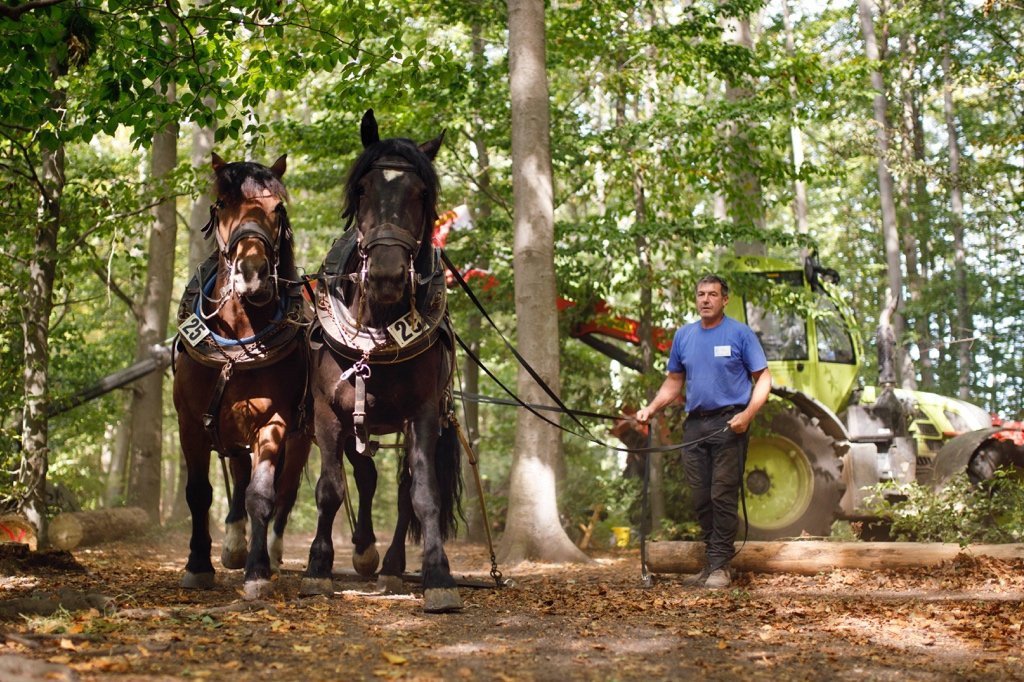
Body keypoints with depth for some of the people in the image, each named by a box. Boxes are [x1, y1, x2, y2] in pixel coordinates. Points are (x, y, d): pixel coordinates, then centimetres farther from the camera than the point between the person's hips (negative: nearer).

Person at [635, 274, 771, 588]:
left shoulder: (740, 333, -1)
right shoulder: (684, 335, 13)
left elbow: (763, 378, -2)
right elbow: (674, 381, 19)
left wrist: (747, 414, -15)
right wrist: (651, 409, 6)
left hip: (729, 424, -5)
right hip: (695, 424, 5)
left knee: (723, 495, -8)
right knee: (701, 499, 7)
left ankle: (720, 566, -2)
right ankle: (709, 563, 17)